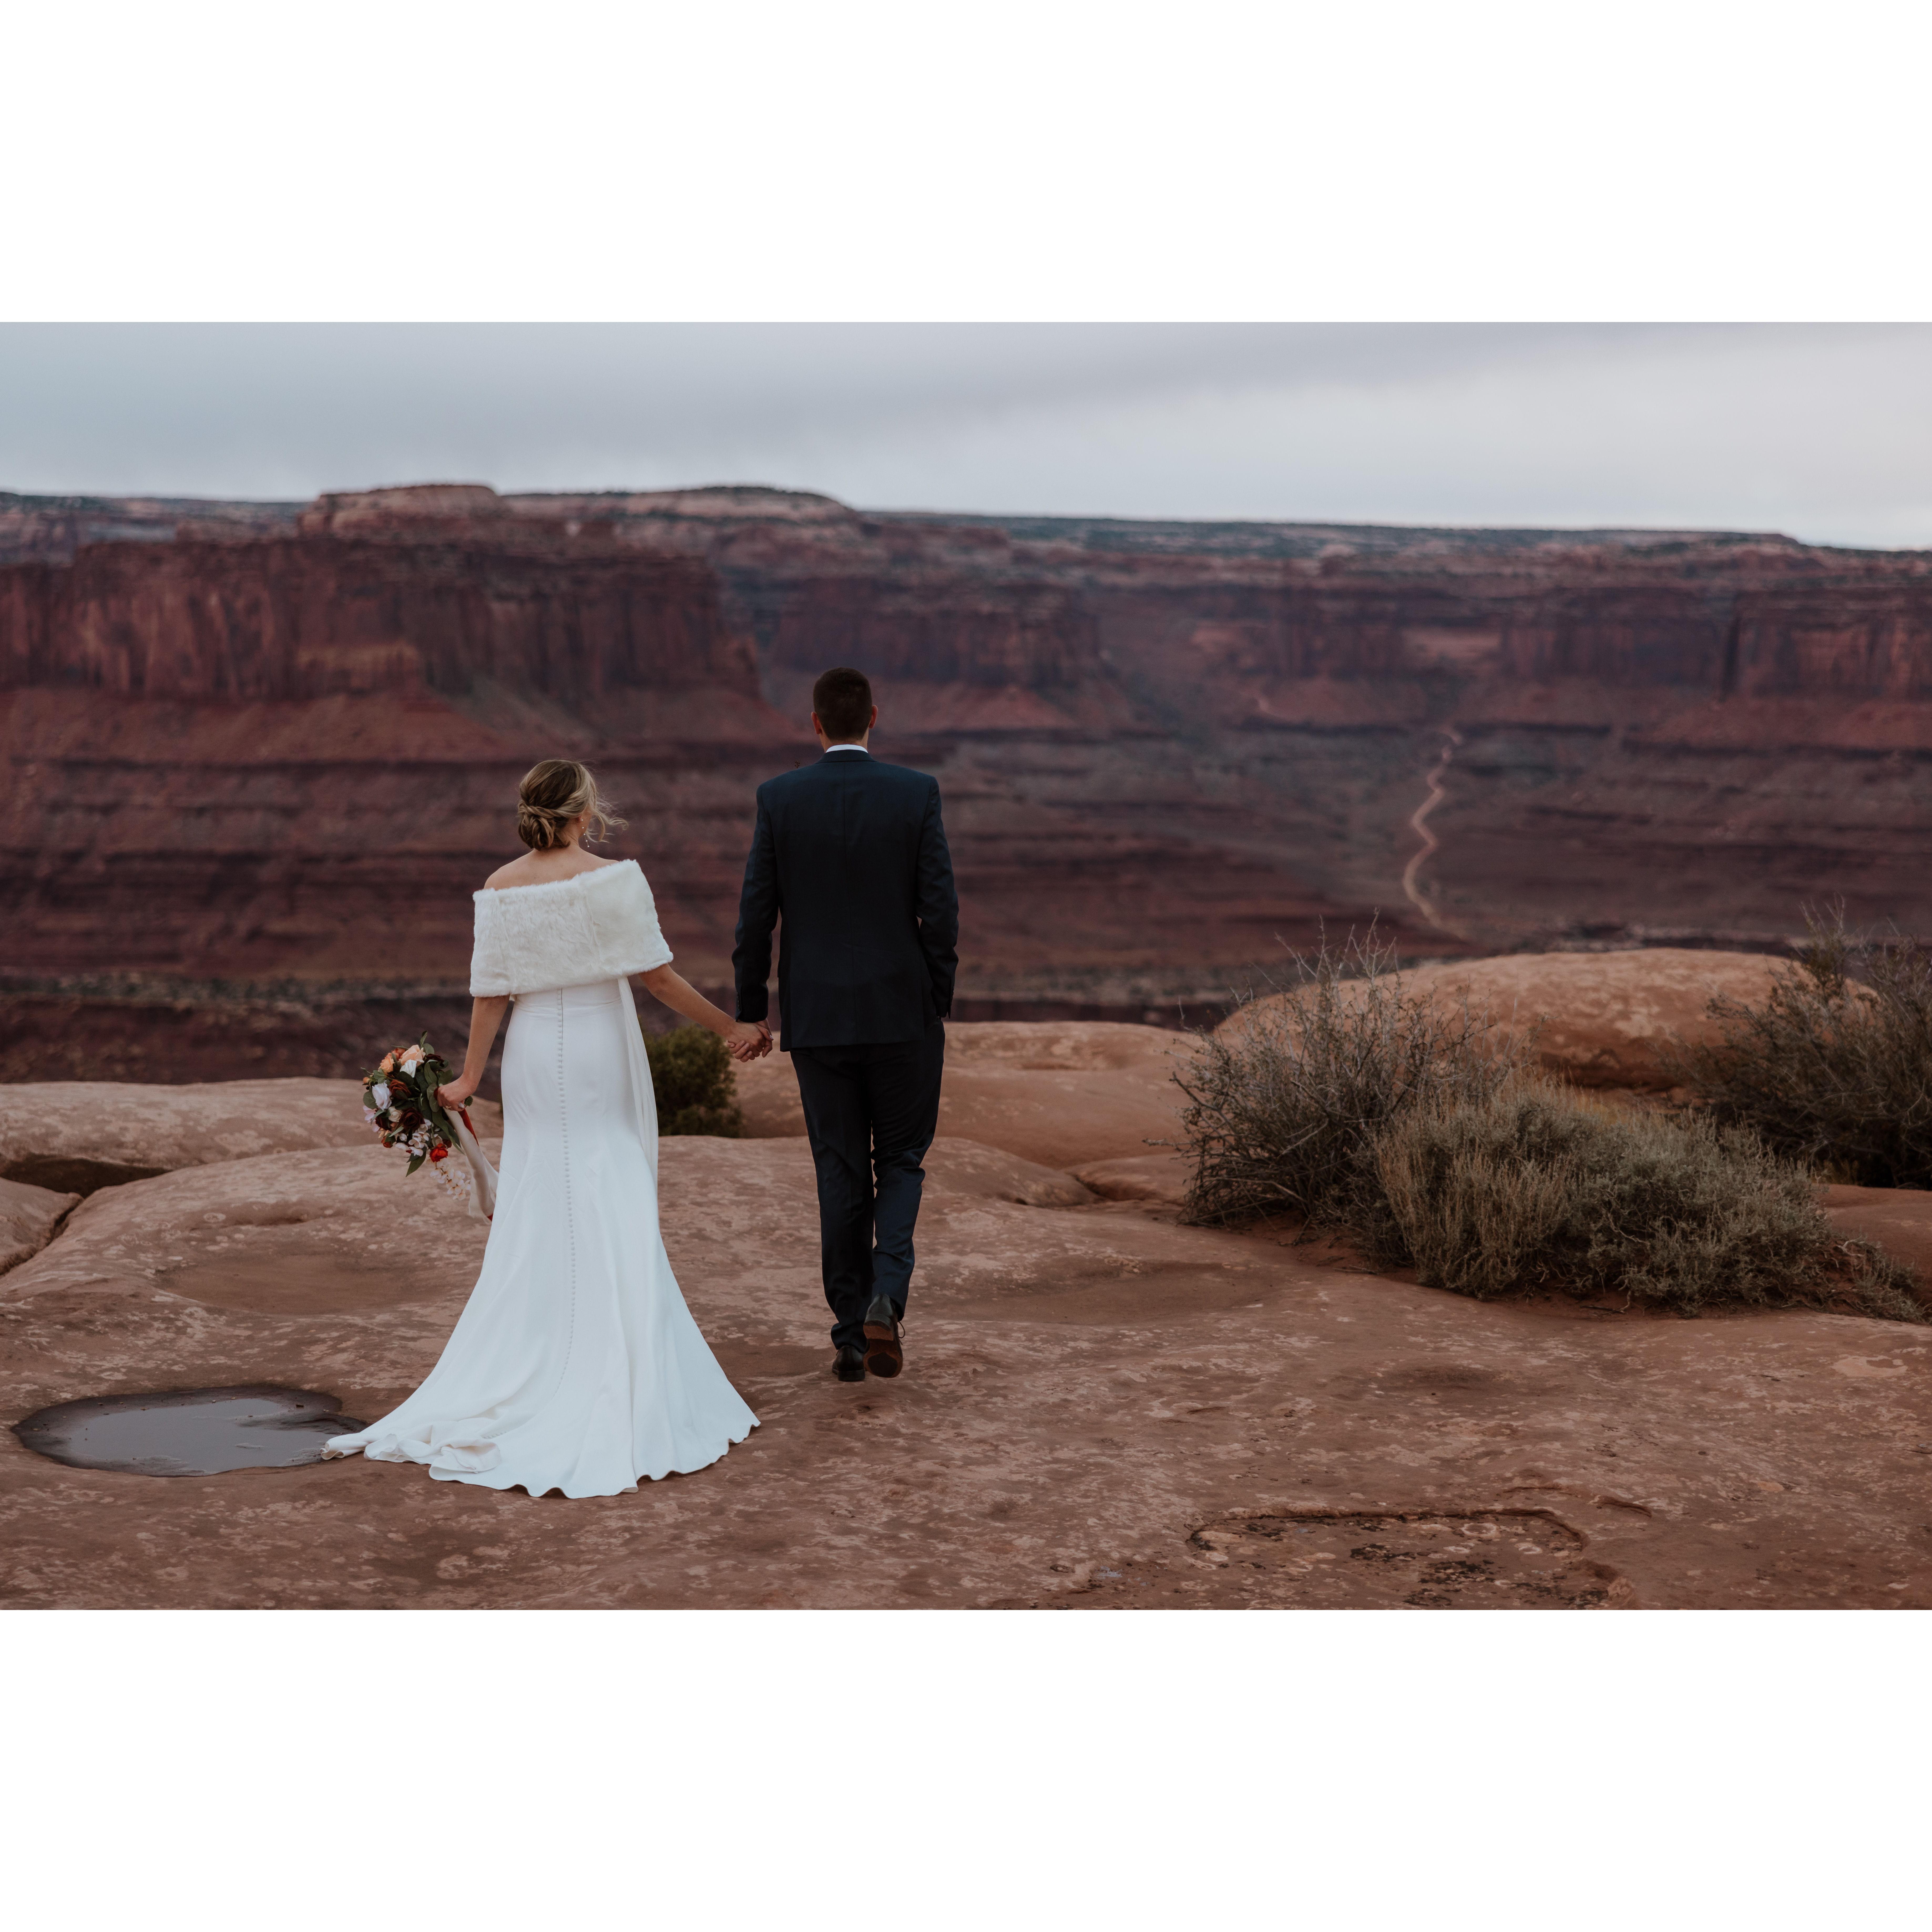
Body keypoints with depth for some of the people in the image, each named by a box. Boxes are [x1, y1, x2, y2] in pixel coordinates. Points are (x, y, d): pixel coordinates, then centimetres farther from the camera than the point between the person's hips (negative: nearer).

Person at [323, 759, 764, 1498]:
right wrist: (729, 1028, 0)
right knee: (614, 1217, 3)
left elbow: (492, 994, -1)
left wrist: (469, 1078, 7)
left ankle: (527, 1369, 17)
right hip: (601, 1054, -4)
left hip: (534, 1058, 4)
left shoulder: (501, 888, -1)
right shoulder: (614, 879, -12)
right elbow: (659, 973, -9)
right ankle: (617, 1375, 5)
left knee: (533, 1212, 12)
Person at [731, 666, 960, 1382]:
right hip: (900, 1010, -1)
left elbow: (756, 914, -3)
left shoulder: (779, 798, -4)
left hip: (816, 1015, 1)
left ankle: (850, 1335, 11)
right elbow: (940, 908, -7)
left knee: (841, 1175, 9)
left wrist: (750, 1012, 7)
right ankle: (886, 1298, -8)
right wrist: (939, 1003, 5)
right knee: (901, 1162, 14)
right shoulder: (917, 793, -5)